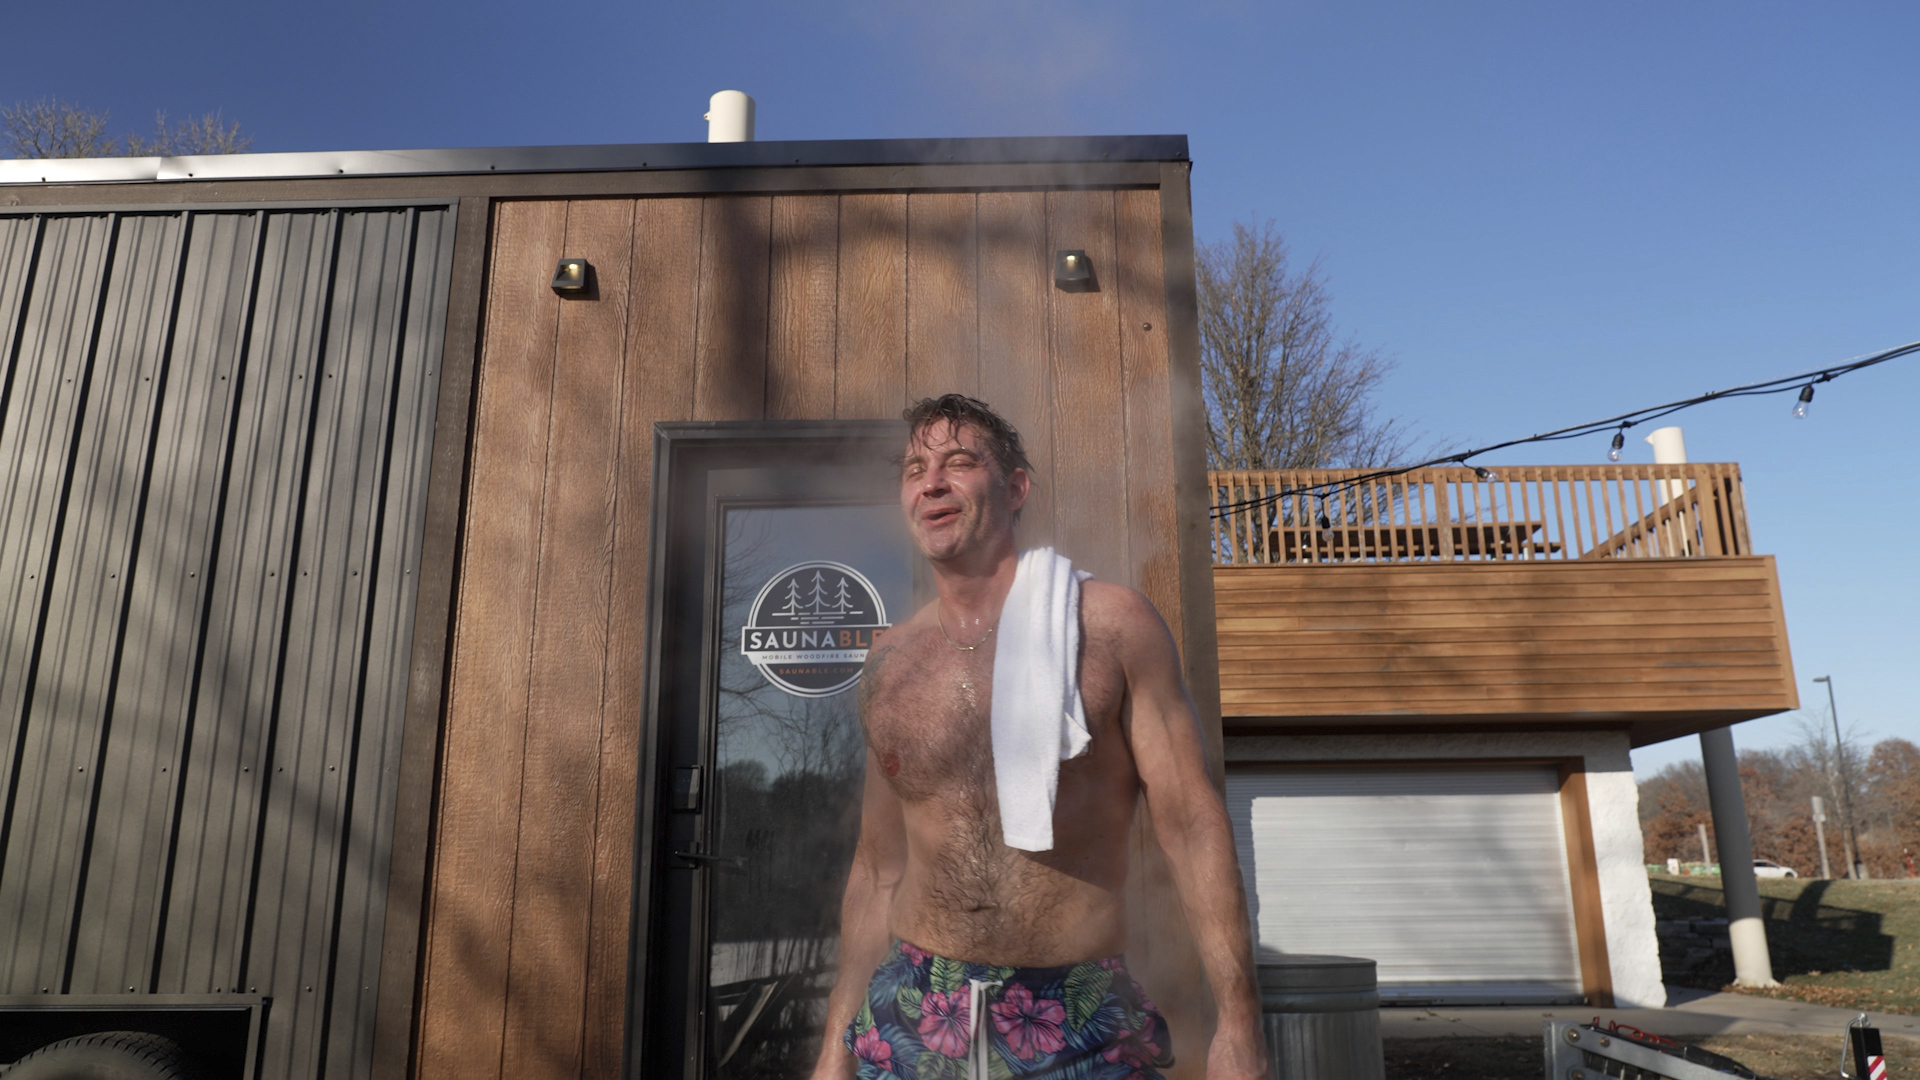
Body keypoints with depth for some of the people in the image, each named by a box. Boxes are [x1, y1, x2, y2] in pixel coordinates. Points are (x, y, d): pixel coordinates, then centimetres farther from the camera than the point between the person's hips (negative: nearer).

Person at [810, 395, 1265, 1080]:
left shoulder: (1111, 626, -5)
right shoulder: (888, 669, 5)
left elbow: (1191, 825, -7)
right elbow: (877, 870, 10)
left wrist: (1238, 1023, -13)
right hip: (911, 1020, 3)